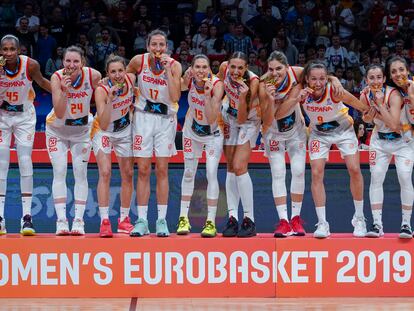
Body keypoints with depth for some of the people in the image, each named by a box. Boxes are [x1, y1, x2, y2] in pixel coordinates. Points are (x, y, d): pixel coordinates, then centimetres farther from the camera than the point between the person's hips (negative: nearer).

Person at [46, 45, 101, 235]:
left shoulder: (93, 76, -20)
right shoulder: (57, 78, -24)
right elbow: (59, 113, -30)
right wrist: (64, 90, -41)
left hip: (82, 130, 1)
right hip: (57, 130, -1)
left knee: (80, 173, -3)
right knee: (59, 172, -8)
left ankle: (78, 220, -2)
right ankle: (61, 220, -8)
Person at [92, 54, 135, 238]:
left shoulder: (131, 79, -19)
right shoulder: (101, 90, -32)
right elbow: (104, 125, -37)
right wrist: (110, 99, -47)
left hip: (125, 130, 5)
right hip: (103, 131, -5)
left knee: (128, 174, 9)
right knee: (105, 173, -19)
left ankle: (124, 219, 22)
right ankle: (104, 221, -19)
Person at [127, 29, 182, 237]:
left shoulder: (174, 66, -12)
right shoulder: (138, 61, -9)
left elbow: (175, 97, -23)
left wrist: (167, 69, -25)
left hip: (165, 118, -1)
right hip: (143, 117, 1)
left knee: (162, 170, 0)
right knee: (143, 170, -1)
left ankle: (162, 220, 4)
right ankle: (141, 221, 2)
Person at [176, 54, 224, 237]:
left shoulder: (216, 85, -29)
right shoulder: (189, 80, -19)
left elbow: (212, 119, -31)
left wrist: (207, 95, -42)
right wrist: (186, 78, -32)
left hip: (213, 134, -3)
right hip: (192, 131, 3)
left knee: (211, 174, -10)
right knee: (189, 173, 9)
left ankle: (211, 222, -5)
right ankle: (183, 219, 17)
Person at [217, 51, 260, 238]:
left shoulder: (252, 82, -32)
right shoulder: (224, 68, -20)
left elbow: (242, 119, -31)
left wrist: (242, 96, -44)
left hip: (249, 121, -5)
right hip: (229, 117, 5)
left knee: (239, 167, -16)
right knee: (230, 168, 3)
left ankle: (249, 220, -11)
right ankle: (232, 217, 5)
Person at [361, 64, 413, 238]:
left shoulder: (393, 95, -27)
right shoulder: (365, 96, -11)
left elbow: (393, 125, -35)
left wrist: (380, 103, -35)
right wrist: (370, 113, -16)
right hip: (380, 140, 4)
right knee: (376, 178, -5)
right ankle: (377, 224, 0)